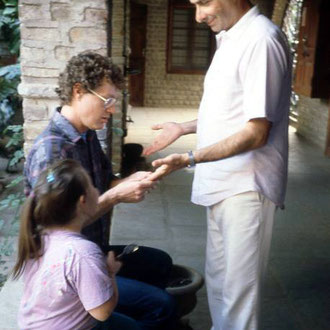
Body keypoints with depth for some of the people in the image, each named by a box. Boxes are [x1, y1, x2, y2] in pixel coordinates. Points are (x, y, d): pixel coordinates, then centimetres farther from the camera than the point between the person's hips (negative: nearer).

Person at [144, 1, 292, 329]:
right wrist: (183, 128, 16)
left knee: (237, 290, 3)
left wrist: (190, 159, -25)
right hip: (224, 182, 9)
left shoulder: (261, 39, -18)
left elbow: (256, 132, -21)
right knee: (218, 279, 20)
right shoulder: (230, 38, 12)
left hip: (245, 186, -9)